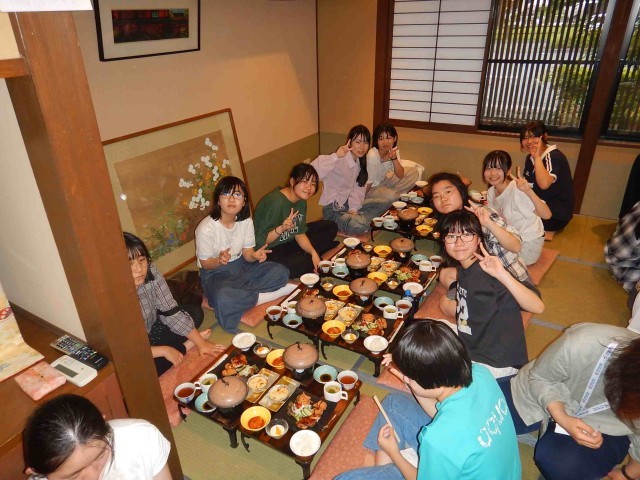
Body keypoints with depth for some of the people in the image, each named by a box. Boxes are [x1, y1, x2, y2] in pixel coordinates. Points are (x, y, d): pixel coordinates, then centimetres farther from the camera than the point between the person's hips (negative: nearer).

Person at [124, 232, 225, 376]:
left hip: (151, 329, 5)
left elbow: (171, 312, -11)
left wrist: (200, 342, -12)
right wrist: (164, 350, -25)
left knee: (195, 312, 3)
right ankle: (184, 346, -4)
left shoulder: (151, 272, -21)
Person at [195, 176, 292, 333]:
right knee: (223, 299, -39)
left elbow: (247, 253, -2)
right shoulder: (206, 228, -21)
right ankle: (262, 297, -14)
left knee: (281, 272, -14)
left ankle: (238, 294, -15)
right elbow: (205, 263, -13)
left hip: (241, 266, 5)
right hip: (215, 272, -5)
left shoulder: (246, 221, -6)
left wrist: (255, 255, -26)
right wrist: (219, 260, -36)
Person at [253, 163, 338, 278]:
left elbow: (300, 234, 3)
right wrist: (281, 229, -42)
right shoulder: (276, 203, -29)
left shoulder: (301, 201, -3)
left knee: (330, 227, 6)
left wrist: (313, 252, -13)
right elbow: (261, 241, -25)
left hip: (289, 241, 9)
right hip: (270, 251, -9)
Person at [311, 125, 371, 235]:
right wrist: (336, 156, -47)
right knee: (360, 226, -28)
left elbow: (359, 188, 0)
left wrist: (354, 208, -14)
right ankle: (335, 227, -2)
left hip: (349, 204, 7)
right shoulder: (339, 160, -22)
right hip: (333, 208, -7)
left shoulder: (361, 162, 2)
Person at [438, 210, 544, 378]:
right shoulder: (463, 269, -1)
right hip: (470, 350, 8)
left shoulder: (488, 271, -25)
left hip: (497, 364, -8)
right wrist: (451, 306, 0)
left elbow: (538, 307, -37)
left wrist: (503, 275, -46)